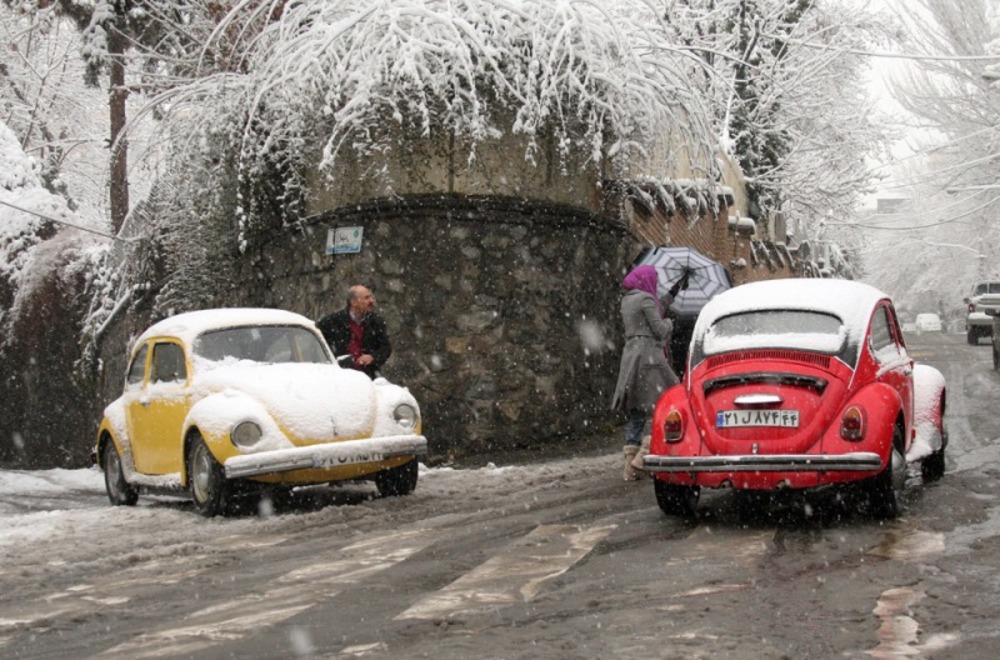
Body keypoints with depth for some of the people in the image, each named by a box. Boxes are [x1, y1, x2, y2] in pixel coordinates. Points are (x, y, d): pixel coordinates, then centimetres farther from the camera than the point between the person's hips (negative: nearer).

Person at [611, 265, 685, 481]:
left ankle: (630, 467, 4)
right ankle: (643, 456, -14)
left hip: (629, 356, 9)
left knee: (635, 411, 8)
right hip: (648, 355, -9)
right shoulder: (646, 299, -8)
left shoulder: (627, 300, 17)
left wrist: (672, 293, 33)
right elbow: (660, 330, -10)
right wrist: (669, 322, 11)